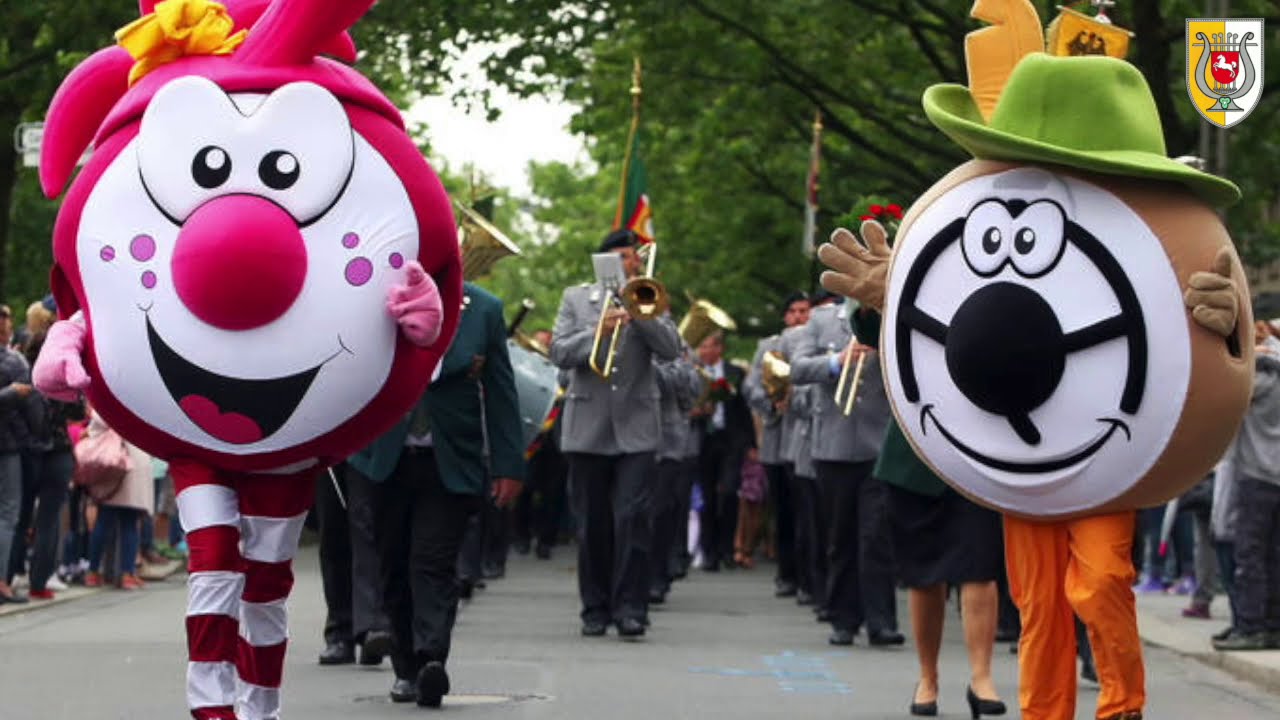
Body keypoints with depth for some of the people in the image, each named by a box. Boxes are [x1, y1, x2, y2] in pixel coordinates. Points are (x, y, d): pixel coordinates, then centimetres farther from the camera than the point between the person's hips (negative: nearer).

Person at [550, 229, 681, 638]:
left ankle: (630, 608, -10)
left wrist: (637, 313, -14)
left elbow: (671, 349, -4)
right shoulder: (576, 299, 10)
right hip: (588, 429, 1)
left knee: (632, 517, -10)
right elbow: (559, 354, -1)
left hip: (634, 429, -1)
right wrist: (598, 331, -16)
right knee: (592, 523, 4)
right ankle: (595, 608, 11)